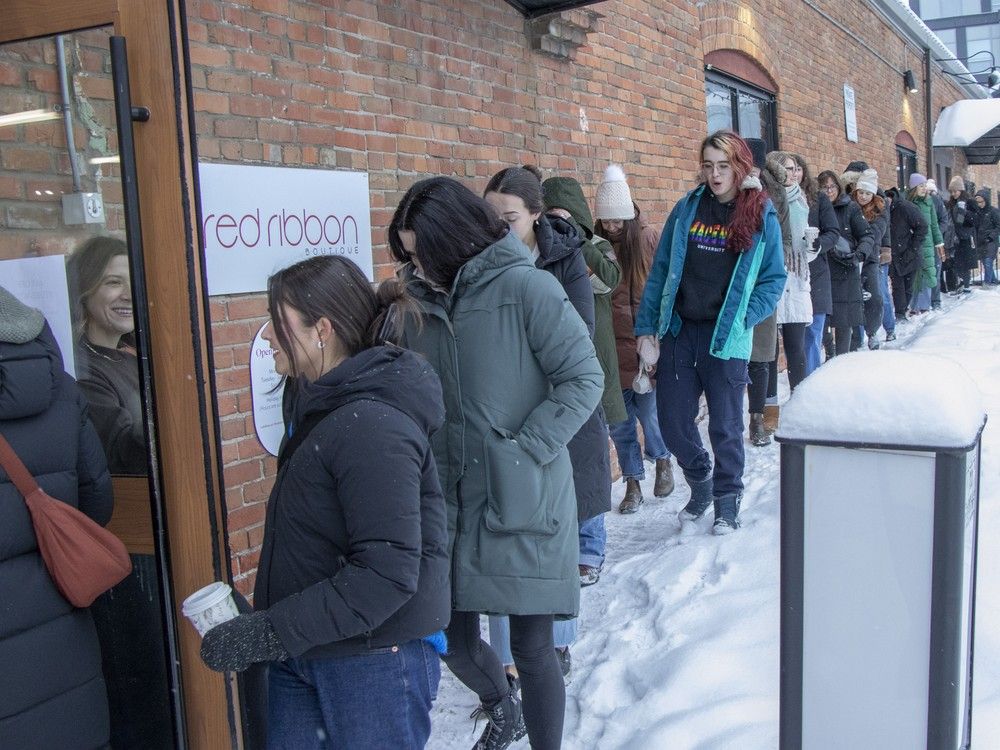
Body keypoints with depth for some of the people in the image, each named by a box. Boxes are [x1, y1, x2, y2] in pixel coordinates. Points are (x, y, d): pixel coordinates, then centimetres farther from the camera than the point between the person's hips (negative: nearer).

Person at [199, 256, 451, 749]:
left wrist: (267, 632, -25)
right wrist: (262, 619, 10)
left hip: (375, 659, -8)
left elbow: (387, 574, -27)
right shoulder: (314, 402, 7)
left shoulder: (372, 427, -23)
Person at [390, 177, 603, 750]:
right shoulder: (423, 299, 5)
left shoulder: (526, 287, -12)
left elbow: (584, 379, -11)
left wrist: (525, 450, -15)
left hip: (524, 499, -5)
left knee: (532, 648, 5)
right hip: (453, 501, 5)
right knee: (455, 641, 12)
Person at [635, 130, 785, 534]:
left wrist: (742, 319, -9)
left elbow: (774, 279, 3)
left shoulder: (762, 217, -1)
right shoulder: (687, 208, 5)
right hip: (678, 331, 3)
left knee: (725, 425, 7)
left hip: (726, 338, -3)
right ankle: (700, 479, 35)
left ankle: (727, 501, 28)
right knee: (672, 419, 7)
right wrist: (646, 326, 3)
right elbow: (660, 271, 7)